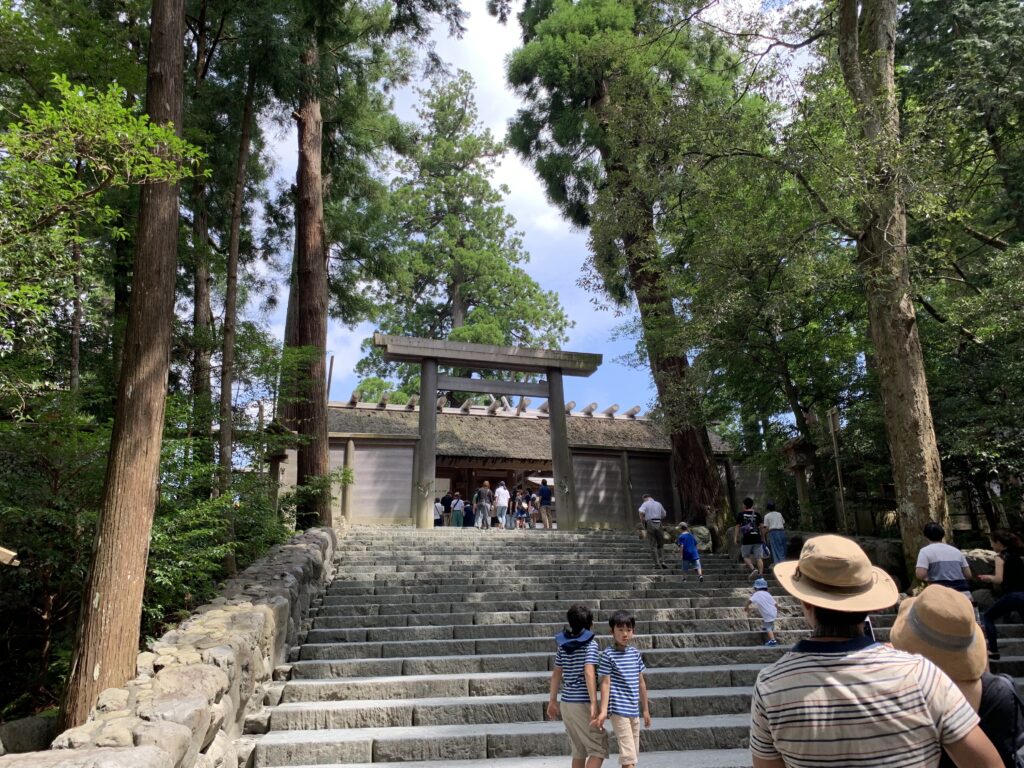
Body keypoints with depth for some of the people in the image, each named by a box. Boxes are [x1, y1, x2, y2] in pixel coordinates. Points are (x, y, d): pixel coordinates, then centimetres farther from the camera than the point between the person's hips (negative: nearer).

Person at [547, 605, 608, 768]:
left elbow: (556, 674, 13)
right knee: (599, 750, 0)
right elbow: (589, 673, -21)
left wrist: (552, 701, 19)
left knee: (579, 750, 17)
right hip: (582, 704, -7)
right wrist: (594, 703, -23)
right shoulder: (590, 644, -9)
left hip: (567, 703, 7)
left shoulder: (563, 645, 9)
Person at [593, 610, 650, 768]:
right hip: (619, 710, -7)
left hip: (634, 710, 7)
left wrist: (645, 709, 17)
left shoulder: (635, 653, 8)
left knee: (633, 753, 13)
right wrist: (603, 711, -18)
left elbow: (641, 682, 15)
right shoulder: (608, 654, -9)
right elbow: (605, 683, -11)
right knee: (628, 754, -10)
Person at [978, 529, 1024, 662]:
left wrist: (989, 578, 4)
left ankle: (993, 651, 4)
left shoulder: (1000, 557, -6)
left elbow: (999, 579, -16)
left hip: (1013, 595, -6)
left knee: (988, 617, 11)